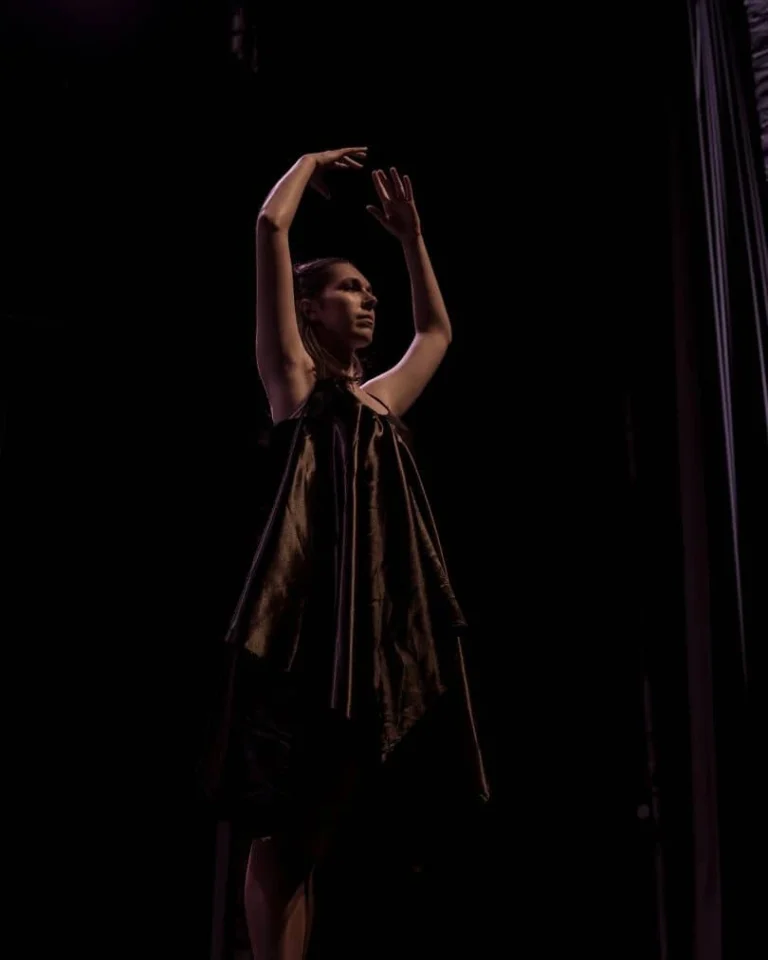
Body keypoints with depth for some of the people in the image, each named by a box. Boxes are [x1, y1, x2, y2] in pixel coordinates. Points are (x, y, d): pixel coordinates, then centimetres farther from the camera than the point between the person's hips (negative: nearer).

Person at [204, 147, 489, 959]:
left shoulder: (380, 398, 27)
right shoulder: (292, 377, 10)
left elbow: (437, 330, 45)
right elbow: (271, 225, 5)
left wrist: (410, 235, 43)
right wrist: (311, 164, 22)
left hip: (383, 610, 6)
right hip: (317, 604, -6)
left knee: (320, 824, 4)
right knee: (290, 820, -8)